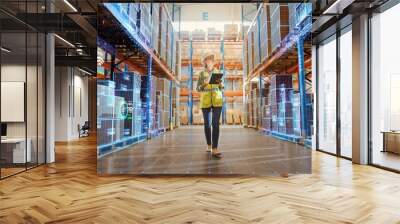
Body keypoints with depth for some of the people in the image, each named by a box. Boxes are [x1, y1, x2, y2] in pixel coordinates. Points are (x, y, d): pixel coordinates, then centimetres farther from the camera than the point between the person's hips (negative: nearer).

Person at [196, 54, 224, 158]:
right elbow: (198, 88, 5)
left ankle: (215, 149, -14)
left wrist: (220, 83, -8)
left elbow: (222, 88, 13)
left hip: (217, 101, 0)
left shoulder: (218, 72, 11)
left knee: (216, 124, -11)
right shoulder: (201, 73, 8)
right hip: (205, 101, 0)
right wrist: (204, 84, -14)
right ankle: (209, 145, 22)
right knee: (207, 124, 6)